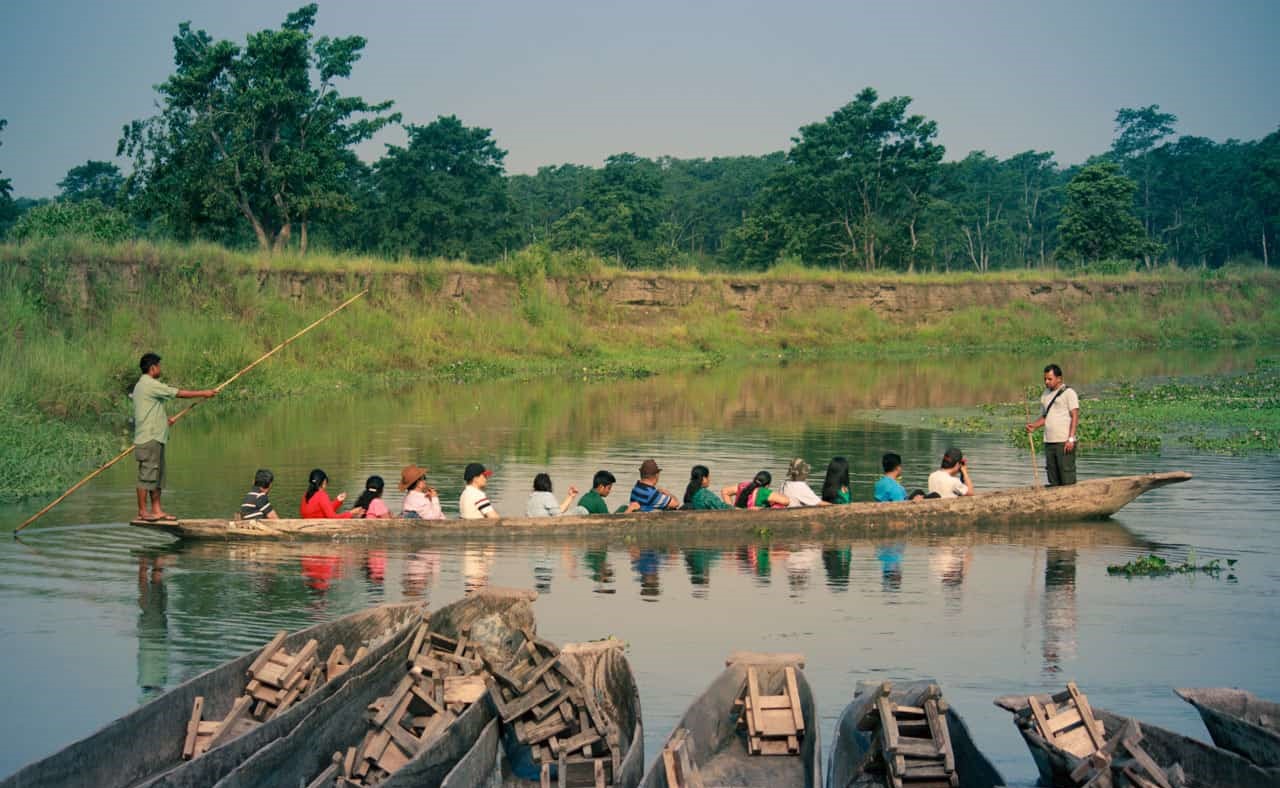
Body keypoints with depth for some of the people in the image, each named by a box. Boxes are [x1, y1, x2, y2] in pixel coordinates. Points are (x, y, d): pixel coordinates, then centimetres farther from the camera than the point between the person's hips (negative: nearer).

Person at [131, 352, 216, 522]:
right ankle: (142, 511, -3)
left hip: (155, 438, 10)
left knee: (157, 475, 10)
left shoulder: (141, 386, 18)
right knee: (146, 475, -6)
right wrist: (204, 393, -2)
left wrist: (165, 418, 25)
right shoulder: (150, 385, -14)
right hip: (149, 438, -10)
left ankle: (157, 510, 12)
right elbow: (179, 393, -11)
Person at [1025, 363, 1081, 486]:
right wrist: (1033, 426, 3)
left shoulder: (1068, 392, -3)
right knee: (1053, 480, 7)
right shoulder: (1045, 395, 18)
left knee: (1067, 480, -7)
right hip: (1049, 442, 7)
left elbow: (1075, 416, -8)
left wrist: (1071, 439, -17)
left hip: (1064, 442, -7)